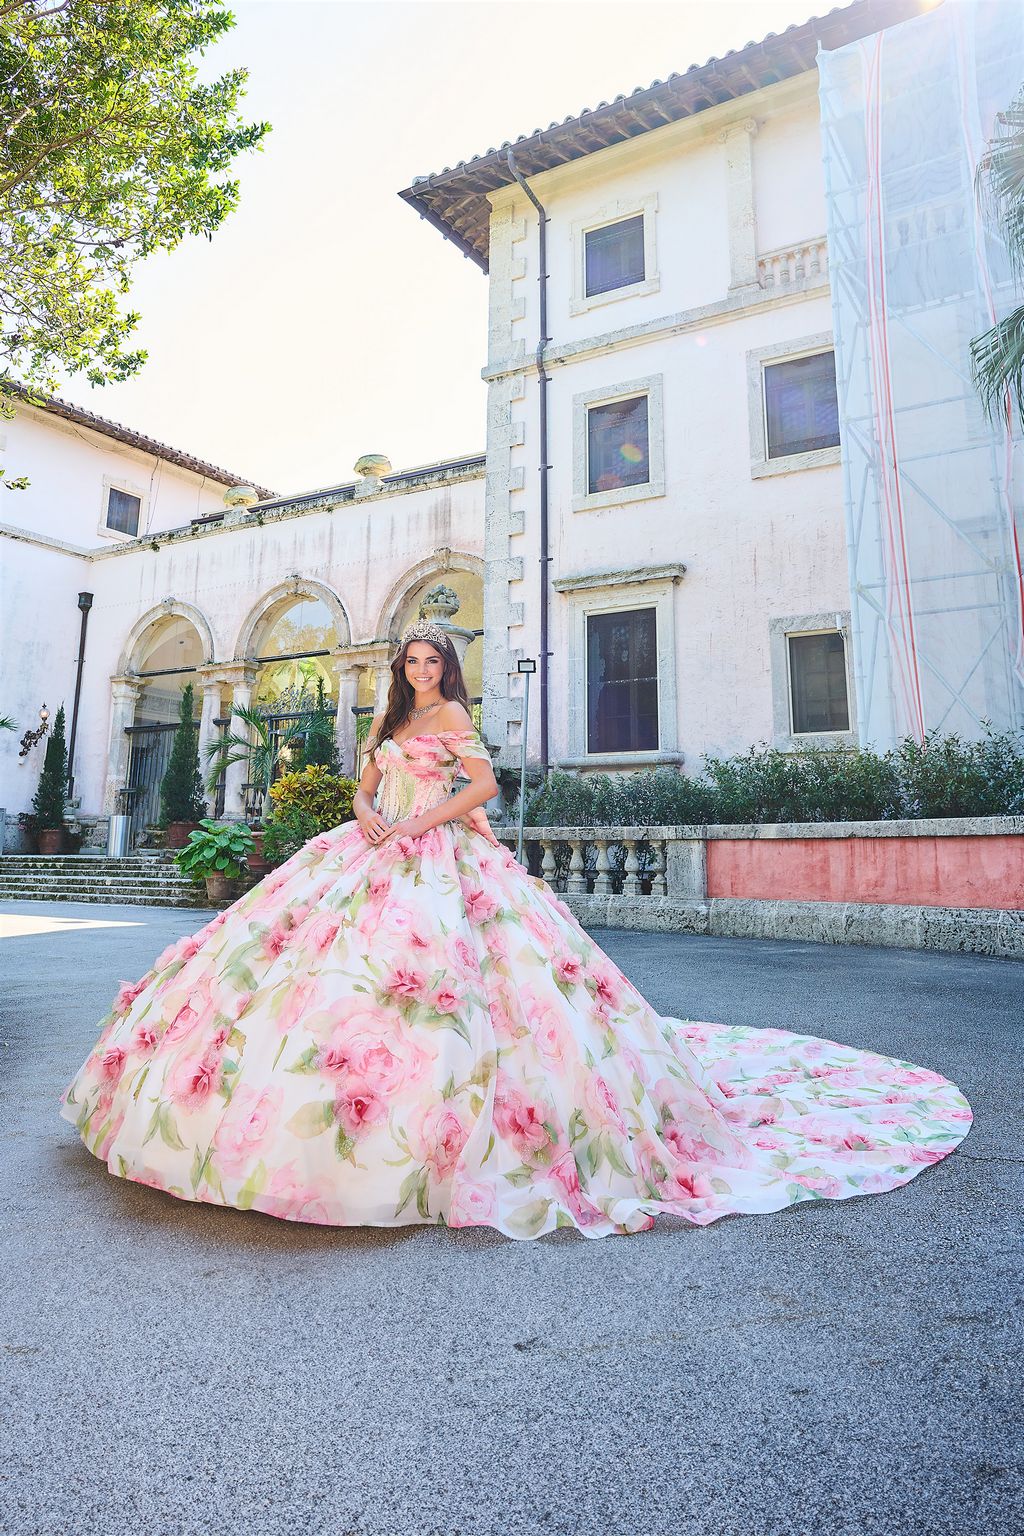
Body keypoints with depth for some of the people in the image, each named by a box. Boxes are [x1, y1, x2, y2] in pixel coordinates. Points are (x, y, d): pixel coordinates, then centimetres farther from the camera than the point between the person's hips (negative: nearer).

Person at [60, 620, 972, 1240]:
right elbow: (365, 787, 19)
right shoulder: (392, 721, 24)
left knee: (414, 966, -22)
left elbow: (485, 784, -9)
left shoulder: (452, 714, 3)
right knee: (302, 942, -2)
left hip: (439, 859, -8)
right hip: (380, 856, 8)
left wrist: (422, 819, -14)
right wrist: (367, 816, -3)